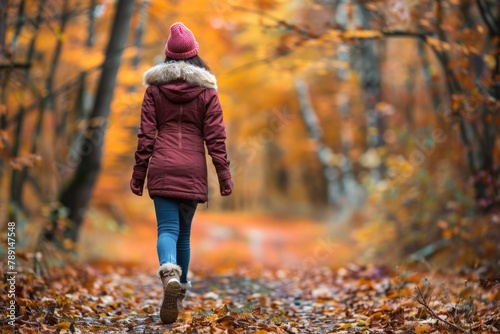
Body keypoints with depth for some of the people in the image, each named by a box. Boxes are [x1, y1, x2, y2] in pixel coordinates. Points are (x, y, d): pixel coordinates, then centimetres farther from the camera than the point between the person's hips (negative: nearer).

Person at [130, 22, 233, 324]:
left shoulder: (155, 87, 4)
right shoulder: (206, 89, 3)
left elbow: (146, 135, 2)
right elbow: (215, 136, -1)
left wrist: (138, 175, 7)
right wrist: (225, 175, 3)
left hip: (162, 168, -1)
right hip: (193, 170, 1)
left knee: (167, 229, -4)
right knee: (184, 231, 15)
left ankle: (170, 275, -33)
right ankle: (181, 288, 23)